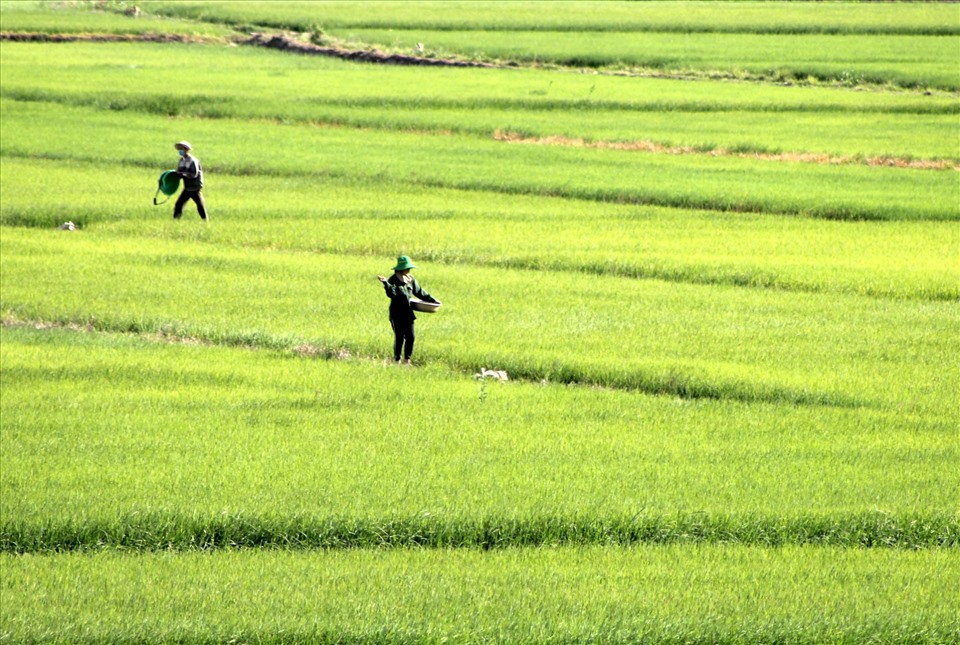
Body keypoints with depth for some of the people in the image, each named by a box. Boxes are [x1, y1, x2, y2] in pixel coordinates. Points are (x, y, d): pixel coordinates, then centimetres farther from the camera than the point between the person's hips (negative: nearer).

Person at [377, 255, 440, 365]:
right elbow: (392, 294, -23)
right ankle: (397, 360, 8)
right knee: (399, 337, -3)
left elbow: (420, 292, 19)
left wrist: (432, 300, 17)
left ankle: (407, 359, 11)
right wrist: (385, 283, -37)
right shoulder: (394, 280, -8)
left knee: (410, 337, 1)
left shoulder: (411, 279, 10)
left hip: (408, 313, 5)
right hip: (397, 314, -5)